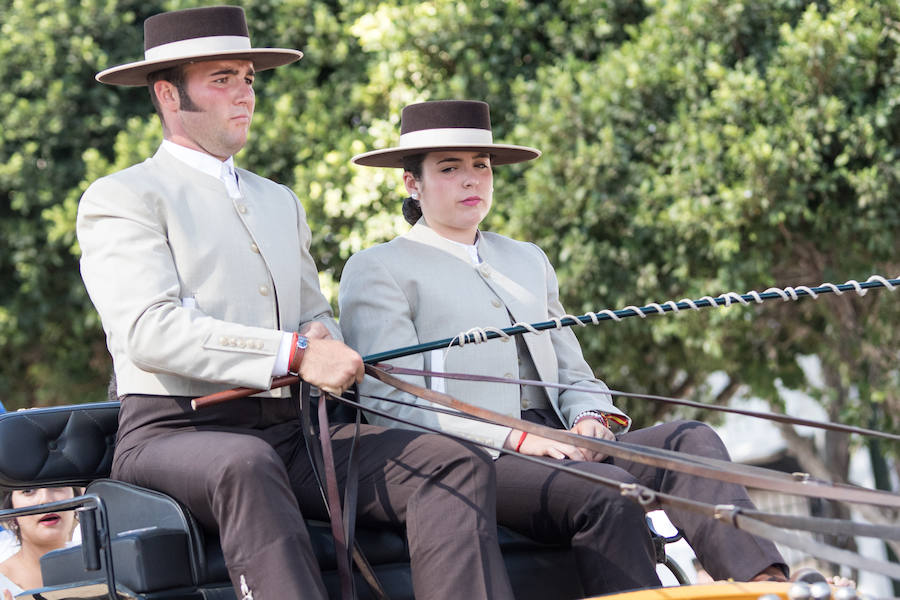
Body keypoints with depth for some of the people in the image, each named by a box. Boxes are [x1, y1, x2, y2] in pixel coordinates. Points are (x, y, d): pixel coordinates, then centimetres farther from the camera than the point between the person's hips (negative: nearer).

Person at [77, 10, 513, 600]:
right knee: (245, 465, -42)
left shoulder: (281, 202, 28)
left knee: (459, 465, -17)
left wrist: (322, 334, 2)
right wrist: (294, 352, -21)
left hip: (291, 434, 6)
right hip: (174, 433, -6)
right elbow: (149, 330, -12)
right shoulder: (119, 198, 3)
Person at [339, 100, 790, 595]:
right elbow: (393, 405, -6)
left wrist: (592, 419, -1)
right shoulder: (376, 270, 7)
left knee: (690, 439, -21)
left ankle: (767, 583, -43)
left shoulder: (528, 261, 29)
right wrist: (517, 439, -16)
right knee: (607, 489, -33)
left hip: (553, 448, 6)